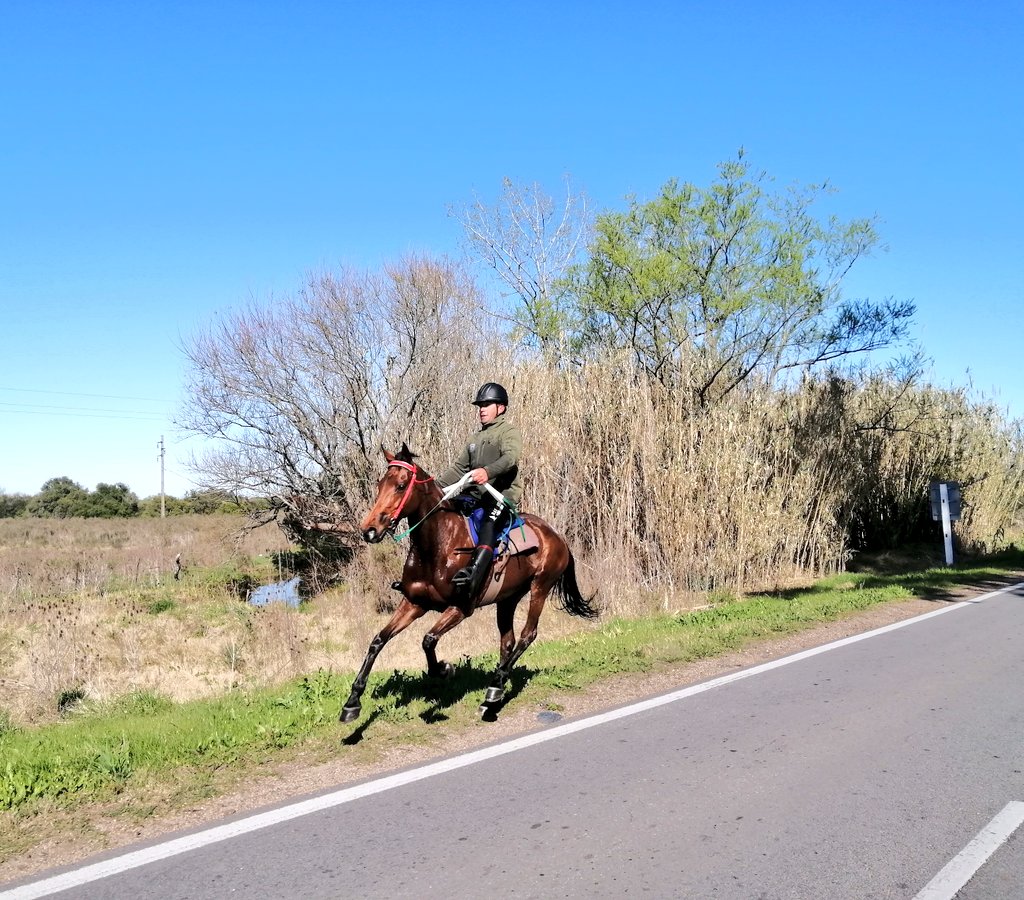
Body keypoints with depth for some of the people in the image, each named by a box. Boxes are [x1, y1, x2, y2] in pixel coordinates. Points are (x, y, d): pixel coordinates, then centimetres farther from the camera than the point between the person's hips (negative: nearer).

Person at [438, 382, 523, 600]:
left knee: (488, 523, -35)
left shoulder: (509, 432, 1)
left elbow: (510, 457, -20)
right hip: (476, 494, 8)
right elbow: (459, 468, 27)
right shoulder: (476, 438, 25)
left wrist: (488, 471, -40)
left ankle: (473, 575, -54)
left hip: (503, 493, -8)